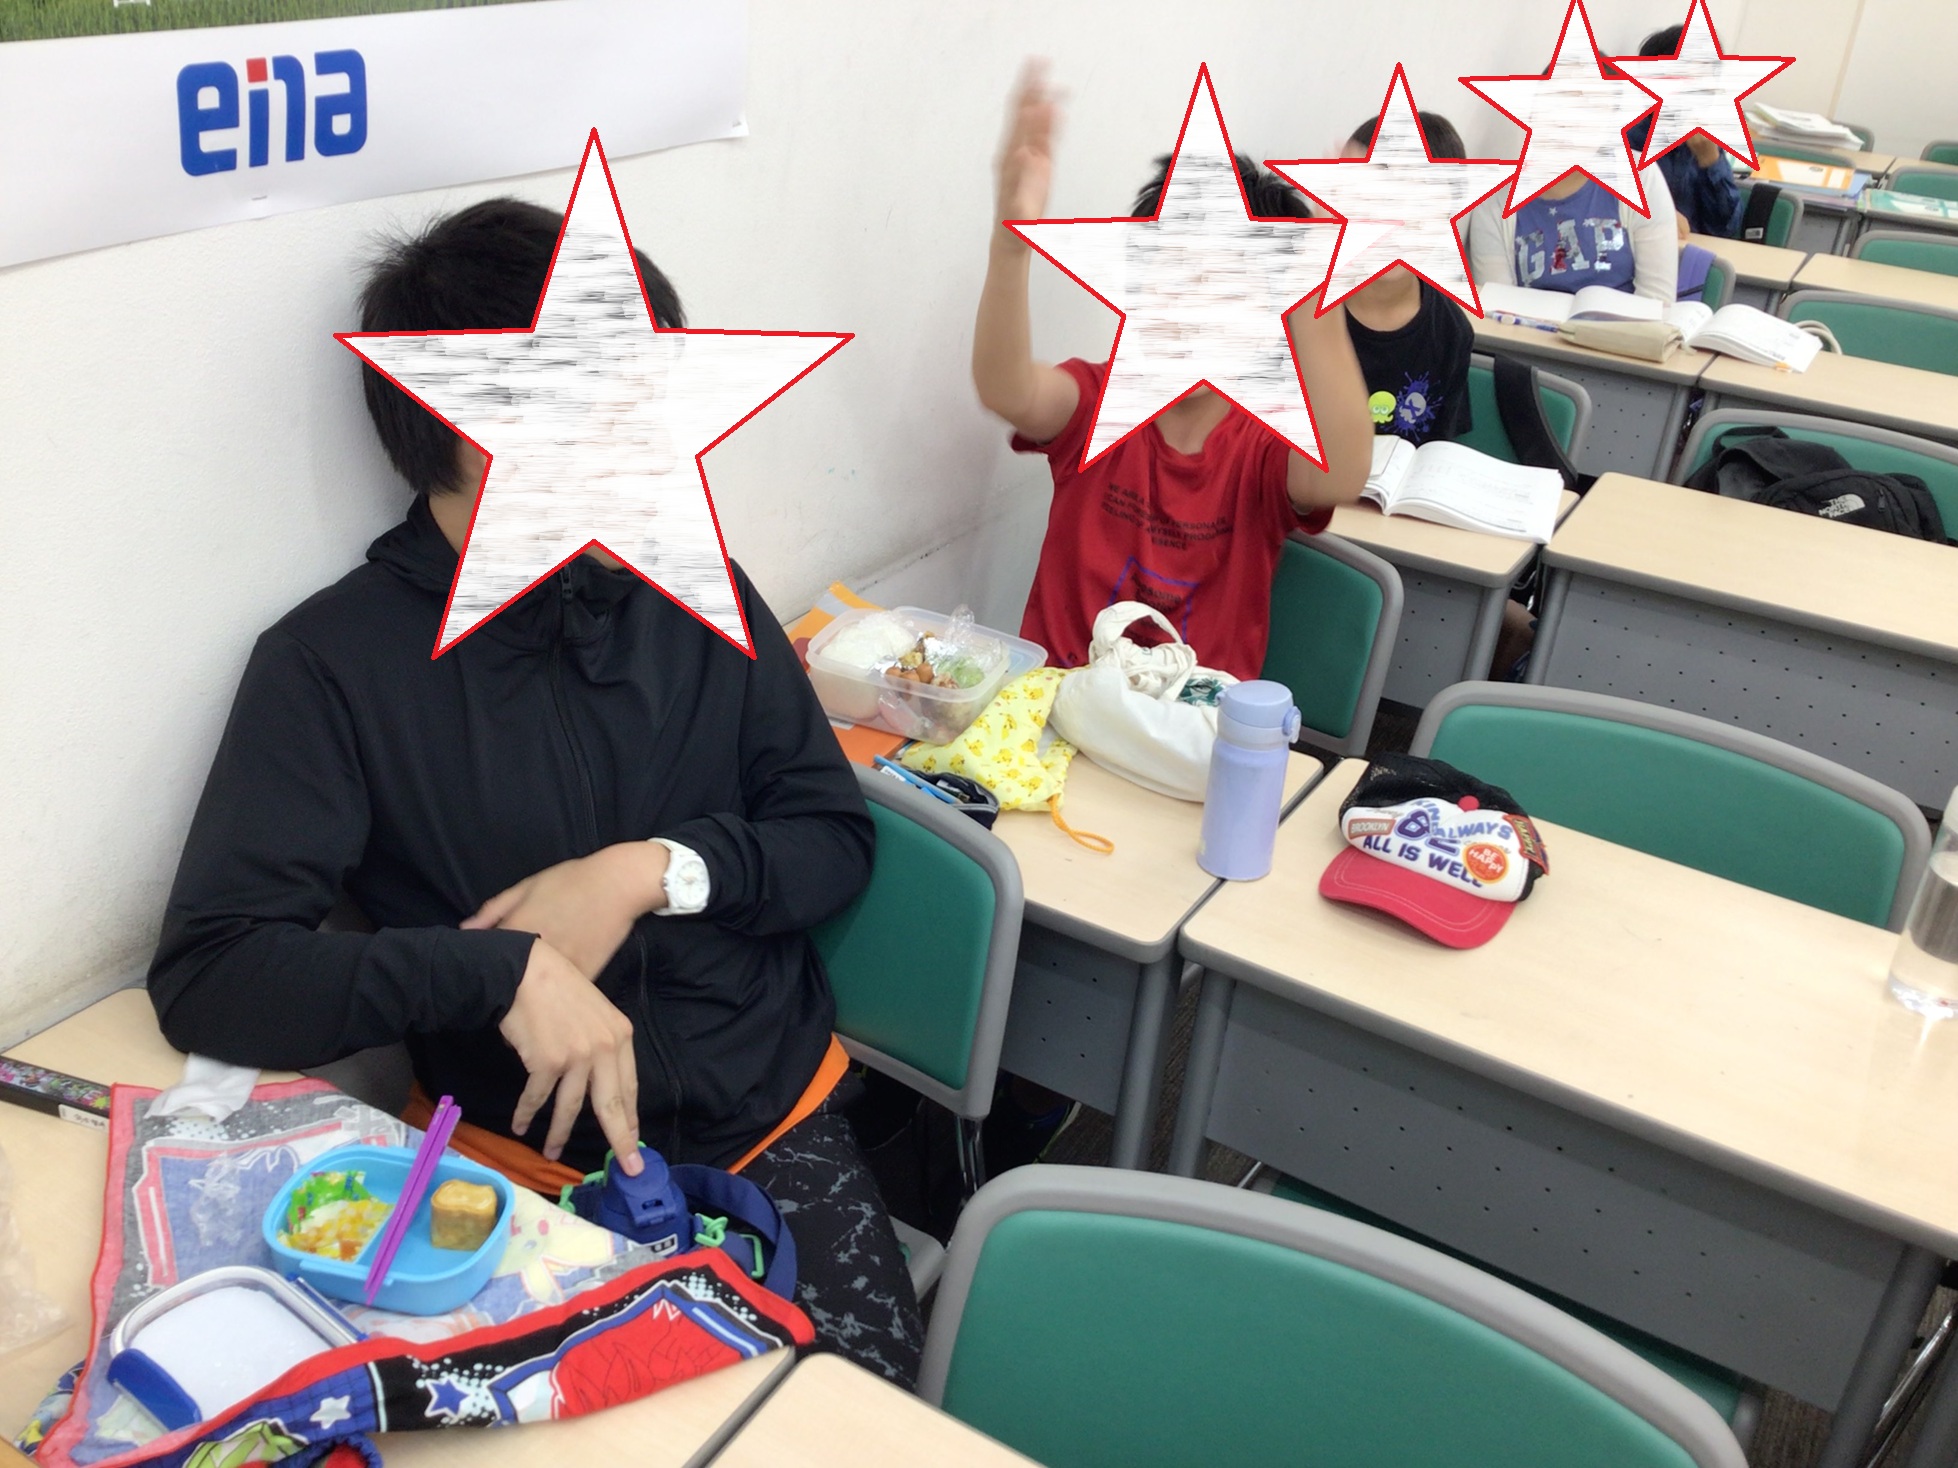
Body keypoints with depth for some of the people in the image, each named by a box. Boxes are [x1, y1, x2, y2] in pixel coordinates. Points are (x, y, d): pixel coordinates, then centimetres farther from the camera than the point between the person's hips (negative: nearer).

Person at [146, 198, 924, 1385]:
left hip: (779, 1118, 3)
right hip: (538, 1162, -2)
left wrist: (652, 871, -11)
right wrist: (501, 972, -25)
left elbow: (838, 838, 6)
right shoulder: (335, 665, -8)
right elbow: (207, 976, -14)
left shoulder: (694, 595, 3)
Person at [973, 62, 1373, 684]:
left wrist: (1316, 307, -40)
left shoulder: (1270, 444, -3)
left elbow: (1339, 479, -27)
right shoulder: (1096, 400, 0)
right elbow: (1006, 391, -22)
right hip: (1051, 686, -1)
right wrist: (1010, 240, -39)